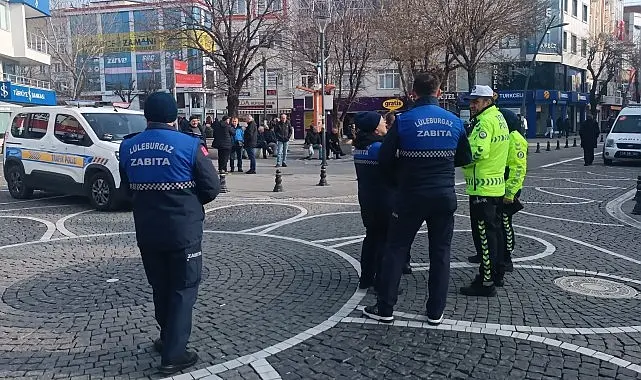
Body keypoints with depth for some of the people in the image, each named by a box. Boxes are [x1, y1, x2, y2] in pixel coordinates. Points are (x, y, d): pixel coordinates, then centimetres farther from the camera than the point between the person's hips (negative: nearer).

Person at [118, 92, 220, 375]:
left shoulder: (128, 146, 1)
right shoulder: (189, 145, -13)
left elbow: (128, 187, 13)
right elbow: (211, 188, -8)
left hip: (146, 230, 5)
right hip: (183, 230, -4)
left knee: (160, 287, 21)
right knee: (183, 289, 7)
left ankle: (169, 338, 36)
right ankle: (173, 354, 7)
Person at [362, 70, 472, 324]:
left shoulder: (404, 120, -9)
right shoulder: (454, 122, 1)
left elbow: (385, 158, -8)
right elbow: (464, 158, 12)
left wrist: (397, 180, 9)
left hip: (411, 196, -2)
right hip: (444, 196, 3)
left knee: (395, 249, 8)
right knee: (440, 252, 11)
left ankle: (385, 308, 13)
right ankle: (435, 311, 16)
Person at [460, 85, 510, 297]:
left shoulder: (485, 121, -16)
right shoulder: (498, 118, 16)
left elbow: (478, 152, -27)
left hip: (482, 187, -10)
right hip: (496, 185, 10)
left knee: (484, 234, -6)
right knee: (494, 230, 18)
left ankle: (486, 283, -1)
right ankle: (497, 274, 31)